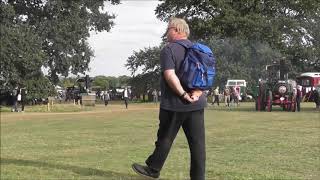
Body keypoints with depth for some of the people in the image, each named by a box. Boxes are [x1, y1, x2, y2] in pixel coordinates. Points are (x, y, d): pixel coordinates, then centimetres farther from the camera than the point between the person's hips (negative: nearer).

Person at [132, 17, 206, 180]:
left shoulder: (169, 49, -8)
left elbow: (170, 75, -21)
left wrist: (183, 94, -18)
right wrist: (197, 91, -9)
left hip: (174, 104, -5)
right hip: (197, 105, 5)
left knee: (165, 138, 9)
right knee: (197, 142, 5)